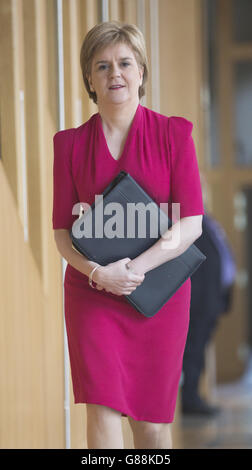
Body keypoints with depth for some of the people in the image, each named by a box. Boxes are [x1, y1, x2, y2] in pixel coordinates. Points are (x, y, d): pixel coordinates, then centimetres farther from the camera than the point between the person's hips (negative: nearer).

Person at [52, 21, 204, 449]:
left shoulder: (173, 133, -1)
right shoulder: (71, 143, 3)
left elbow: (191, 223, -7)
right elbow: (62, 231, 3)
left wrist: (134, 268, -18)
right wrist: (97, 272, -16)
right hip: (92, 294, 0)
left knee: (151, 421, 7)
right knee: (102, 410, -9)